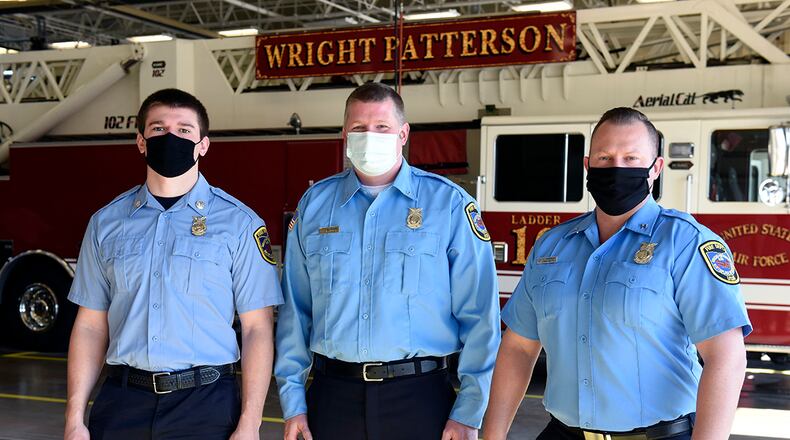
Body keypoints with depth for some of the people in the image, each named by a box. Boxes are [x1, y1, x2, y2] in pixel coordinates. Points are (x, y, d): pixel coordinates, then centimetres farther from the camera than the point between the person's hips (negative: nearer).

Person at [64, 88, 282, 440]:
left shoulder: (239, 223, -2)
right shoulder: (107, 222, 8)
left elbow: (257, 329, -4)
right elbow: (90, 326, 8)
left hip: (206, 402, -2)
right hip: (121, 401, 3)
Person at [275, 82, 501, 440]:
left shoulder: (448, 203, -2)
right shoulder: (315, 203, 7)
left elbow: (478, 314, -5)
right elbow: (294, 310, 8)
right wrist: (292, 402, 4)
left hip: (418, 397, -2)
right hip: (334, 394, 3)